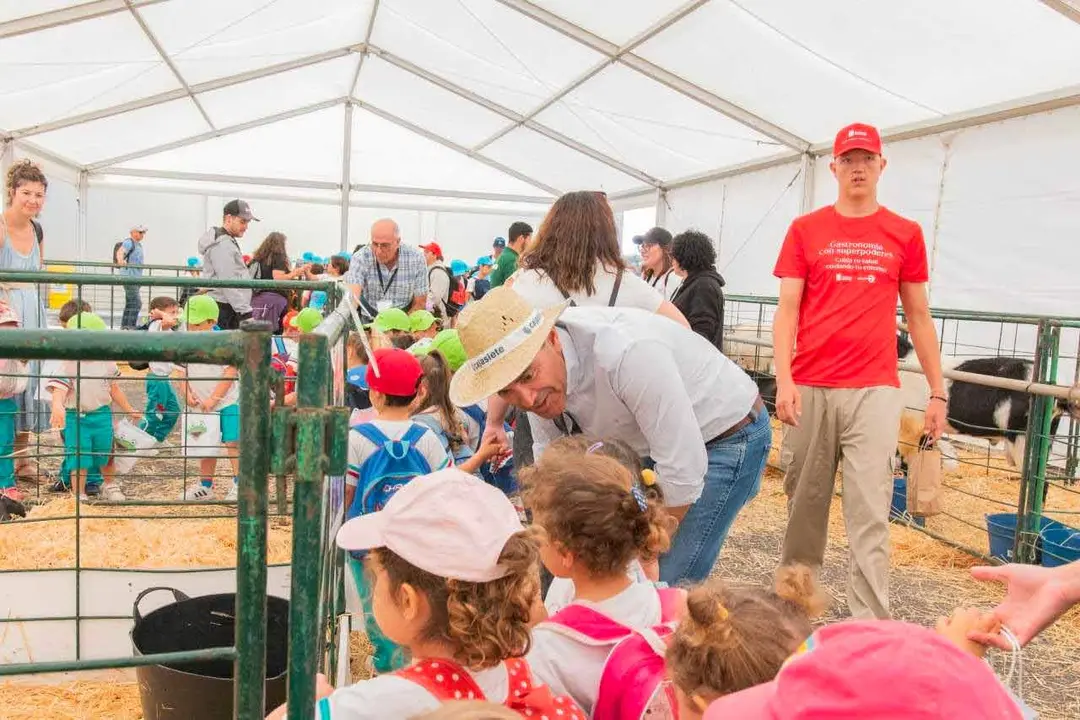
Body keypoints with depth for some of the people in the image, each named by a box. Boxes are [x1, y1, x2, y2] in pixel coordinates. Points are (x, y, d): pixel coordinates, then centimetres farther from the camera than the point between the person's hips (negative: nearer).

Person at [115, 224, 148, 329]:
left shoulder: (138, 244, 18)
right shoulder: (128, 242, -10)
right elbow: (120, 251, -30)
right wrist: (121, 260, -49)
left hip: (135, 277, 10)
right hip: (129, 277, -10)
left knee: (130, 304, 14)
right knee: (136, 303, -17)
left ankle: (124, 326, 20)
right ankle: (131, 327, -18)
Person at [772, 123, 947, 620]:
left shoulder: (905, 235, 9)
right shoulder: (805, 230, 7)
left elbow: (918, 318, 12)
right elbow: (787, 310, 2)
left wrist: (937, 392, 9)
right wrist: (784, 380, -11)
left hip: (874, 391, 0)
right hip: (810, 388, 1)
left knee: (869, 514, -4)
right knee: (804, 503, 9)